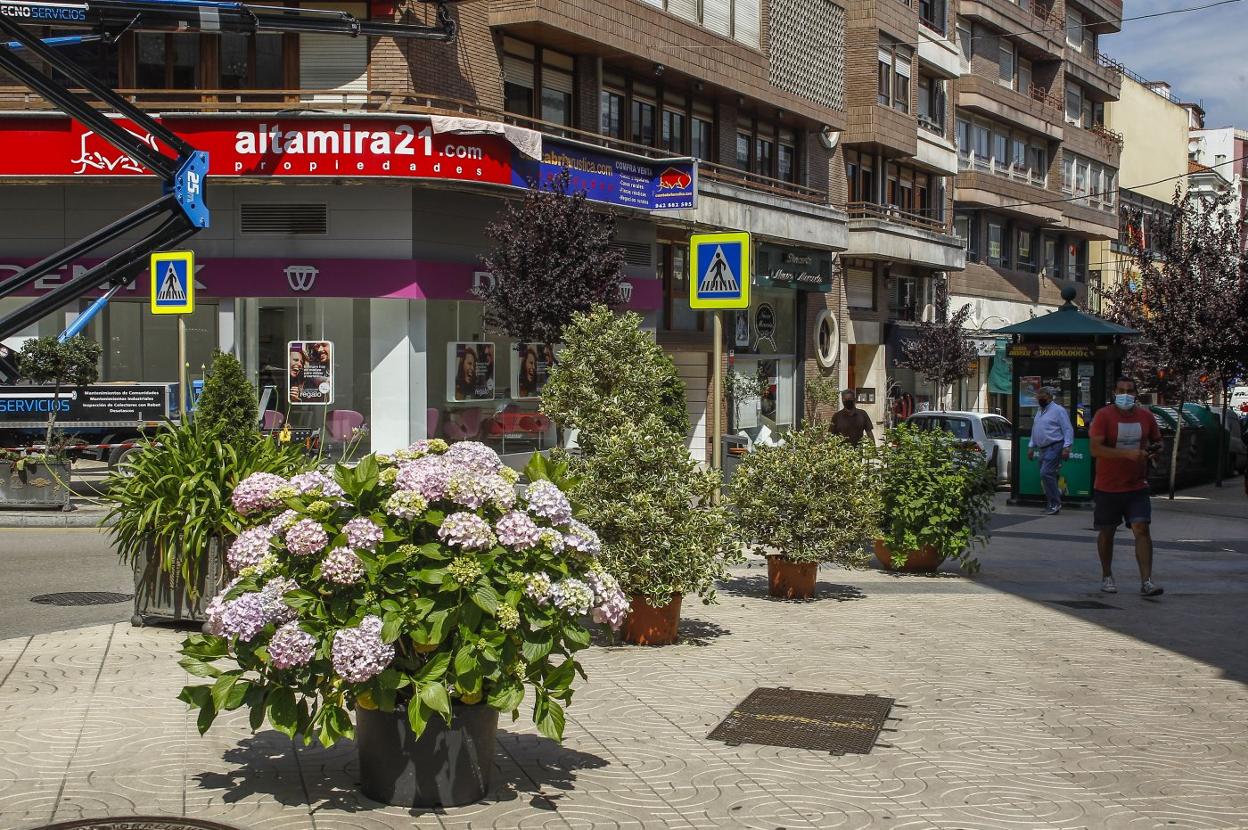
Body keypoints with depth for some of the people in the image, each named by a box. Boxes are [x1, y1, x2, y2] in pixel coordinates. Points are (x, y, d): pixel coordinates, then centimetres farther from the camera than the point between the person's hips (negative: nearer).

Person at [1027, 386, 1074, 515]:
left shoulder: (1058, 410, -6)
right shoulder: (1039, 411, 19)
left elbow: (1068, 430, -10)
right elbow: (1035, 431, 27)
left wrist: (1066, 447, -17)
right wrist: (1031, 447, 23)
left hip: (1054, 447, -8)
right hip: (1042, 449, 8)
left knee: (1046, 474, -17)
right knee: (1046, 475, 6)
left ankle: (1055, 503, -10)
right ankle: (1054, 503, 14)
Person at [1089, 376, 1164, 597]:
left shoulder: (1146, 417, 5)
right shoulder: (1103, 416, -9)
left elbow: (1157, 442, 20)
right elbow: (1095, 449, -19)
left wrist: (1154, 450, -4)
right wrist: (1127, 454, -27)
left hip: (1137, 487, 2)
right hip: (1107, 487, -2)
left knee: (1142, 529, -10)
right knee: (1106, 532, 11)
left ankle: (1146, 581, -12)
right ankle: (1107, 577, 28)